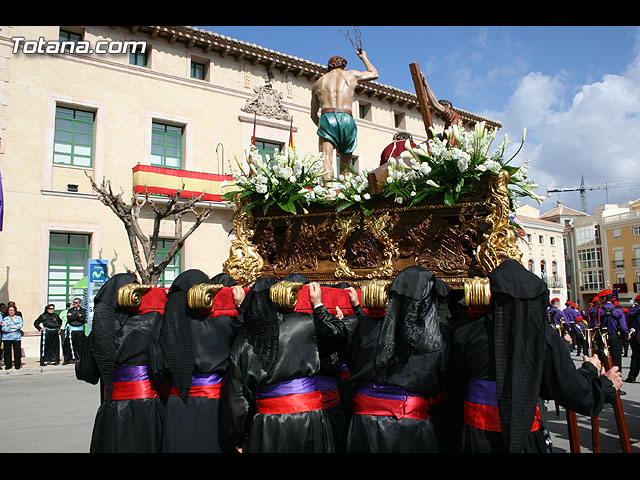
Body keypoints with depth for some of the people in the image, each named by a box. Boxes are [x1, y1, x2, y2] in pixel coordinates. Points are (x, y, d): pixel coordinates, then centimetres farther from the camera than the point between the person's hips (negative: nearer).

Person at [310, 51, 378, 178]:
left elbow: (313, 115, 28)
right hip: (347, 119, 0)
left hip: (326, 118, 0)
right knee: (345, 166, 12)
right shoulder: (351, 75, 21)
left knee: (326, 160, -15)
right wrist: (364, 57, 55)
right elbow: (374, 74, 40)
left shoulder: (318, 83, 24)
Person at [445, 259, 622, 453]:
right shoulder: (544, 334, -11)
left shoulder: (468, 331, -11)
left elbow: (454, 386, -5)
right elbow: (569, 387, -2)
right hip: (527, 437, 0)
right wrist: (595, 375, 18)